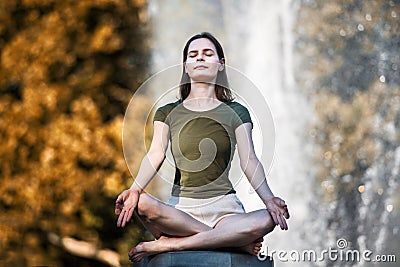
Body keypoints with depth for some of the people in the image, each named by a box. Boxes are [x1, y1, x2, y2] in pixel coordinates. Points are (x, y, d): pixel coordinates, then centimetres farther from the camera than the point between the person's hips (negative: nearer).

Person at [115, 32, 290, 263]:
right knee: (144, 204, -34)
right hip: (181, 208, 0)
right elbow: (155, 154, -2)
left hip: (223, 207, 0)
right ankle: (234, 240, -26)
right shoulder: (168, 113, 13)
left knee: (266, 220, -33)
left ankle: (168, 244, -27)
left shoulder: (236, 112, 12)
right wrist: (135, 189, -23)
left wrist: (268, 198, -20)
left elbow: (249, 160, -1)